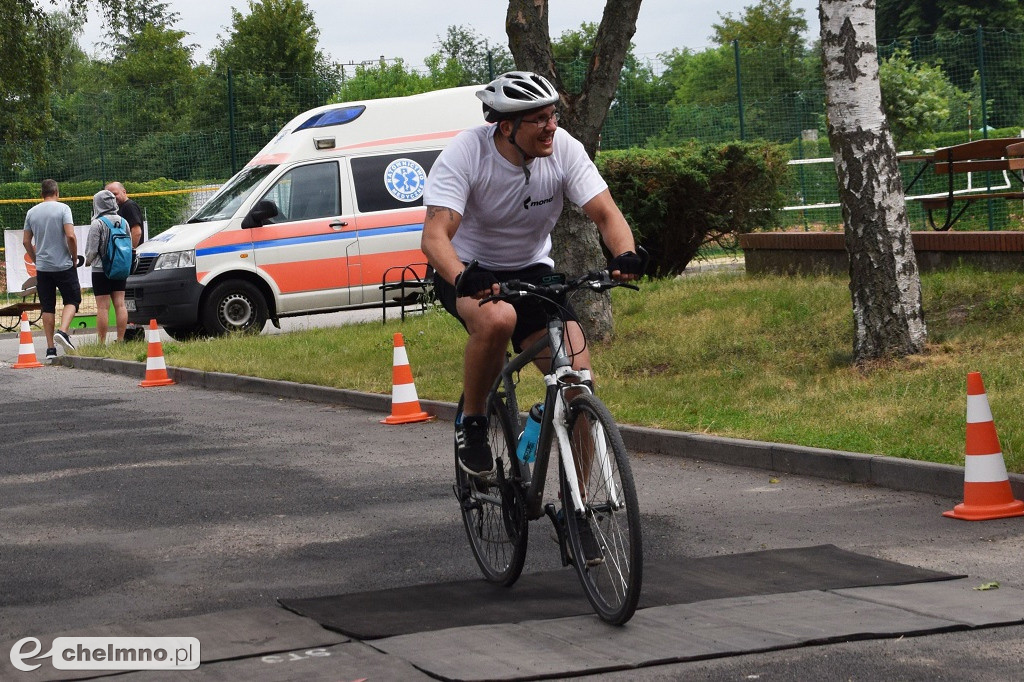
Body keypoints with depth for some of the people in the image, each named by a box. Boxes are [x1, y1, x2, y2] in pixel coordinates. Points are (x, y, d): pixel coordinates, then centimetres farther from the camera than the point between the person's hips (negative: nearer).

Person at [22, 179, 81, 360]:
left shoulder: (32, 212, 7)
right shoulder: (62, 208, -7)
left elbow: (26, 241, 10)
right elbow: (70, 236, -16)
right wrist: (75, 258, -3)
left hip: (42, 268, 4)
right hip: (63, 265, -4)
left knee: (47, 307, 7)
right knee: (72, 299, 8)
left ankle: (50, 349, 5)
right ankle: (63, 331, -17)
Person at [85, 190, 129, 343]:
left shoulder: (98, 224, -13)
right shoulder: (123, 221, 7)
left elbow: (92, 250, -11)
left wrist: (88, 260, 9)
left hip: (101, 269, -6)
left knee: (102, 307, -4)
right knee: (120, 304, 8)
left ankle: (101, 342, -3)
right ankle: (120, 339, 9)